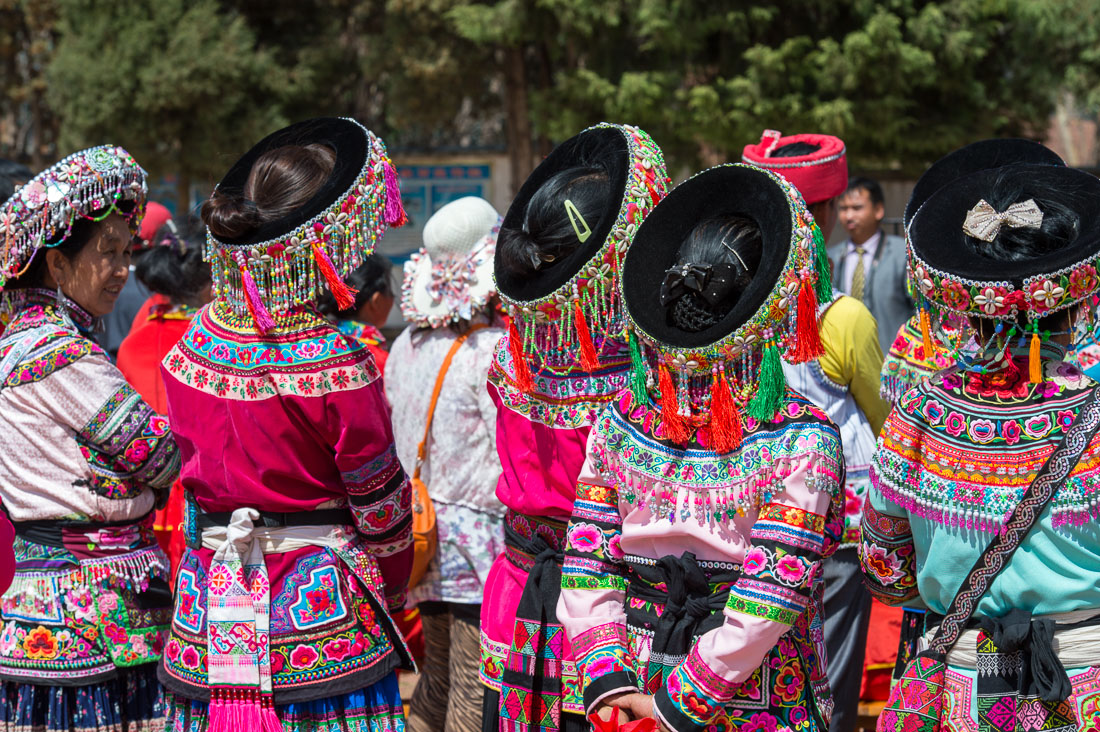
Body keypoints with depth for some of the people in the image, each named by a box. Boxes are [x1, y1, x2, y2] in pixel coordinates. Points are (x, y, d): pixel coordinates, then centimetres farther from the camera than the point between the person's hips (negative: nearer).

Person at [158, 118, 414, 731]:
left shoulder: (192, 346, 0)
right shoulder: (336, 363, -16)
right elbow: (380, 504, -6)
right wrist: (391, 597, 10)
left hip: (209, 608, 5)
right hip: (323, 610, -5)